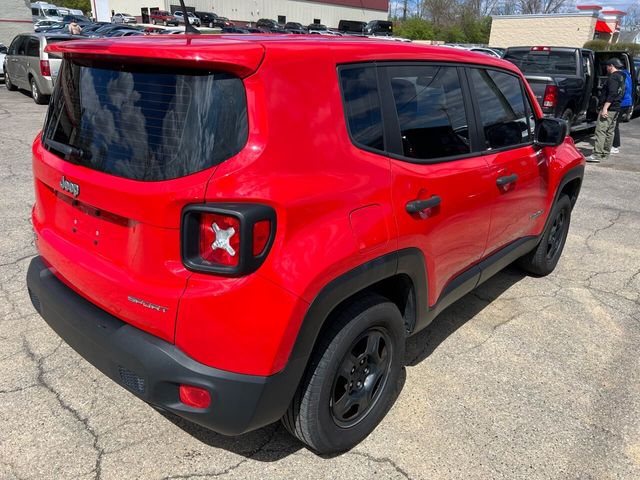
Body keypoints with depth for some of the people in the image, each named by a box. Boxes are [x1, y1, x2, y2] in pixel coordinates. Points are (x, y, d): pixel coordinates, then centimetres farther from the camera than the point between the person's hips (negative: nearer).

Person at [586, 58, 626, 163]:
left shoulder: (613, 77, -12)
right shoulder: (621, 77, 19)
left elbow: (612, 94, -22)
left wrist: (605, 108, -26)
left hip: (609, 109, -11)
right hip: (616, 109, 11)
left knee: (601, 131, -15)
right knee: (609, 131, 15)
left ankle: (597, 155, -21)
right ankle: (606, 153, 22)